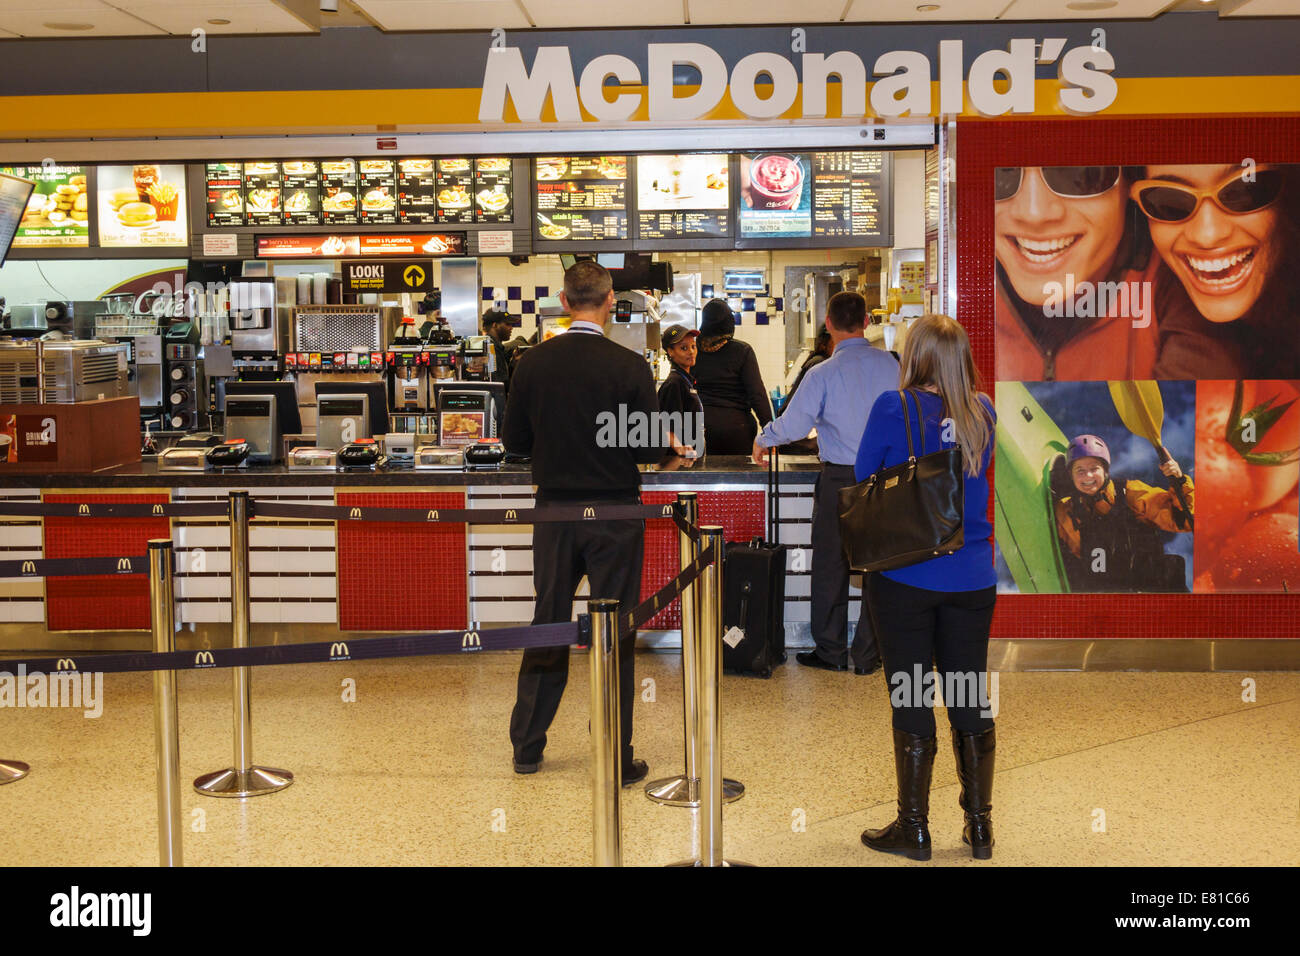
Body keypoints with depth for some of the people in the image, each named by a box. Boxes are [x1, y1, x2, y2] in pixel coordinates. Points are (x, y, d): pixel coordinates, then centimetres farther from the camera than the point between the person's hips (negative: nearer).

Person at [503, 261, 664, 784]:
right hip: (614, 513, -3)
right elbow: (650, 450, -11)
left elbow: (515, 441, 3)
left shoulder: (532, 363, -4)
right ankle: (616, 758, 10)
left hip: (554, 513, 3)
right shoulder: (629, 367, -13)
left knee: (547, 625, 15)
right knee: (615, 633, 5)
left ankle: (527, 746, 24)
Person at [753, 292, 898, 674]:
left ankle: (831, 652, 16)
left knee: (830, 566, 9)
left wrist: (763, 441, 12)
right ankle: (867, 654, 15)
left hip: (839, 479, -3)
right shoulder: (890, 365, -1)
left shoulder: (823, 373, -11)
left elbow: (792, 424, -8)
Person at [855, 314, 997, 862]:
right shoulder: (983, 411, 3)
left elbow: (862, 479, 1)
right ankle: (980, 828, 19)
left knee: (911, 702, 5)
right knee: (971, 701, 11)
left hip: (905, 575, -4)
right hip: (973, 578, 4)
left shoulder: (894, 408, -10)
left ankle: (914, 829, 13)